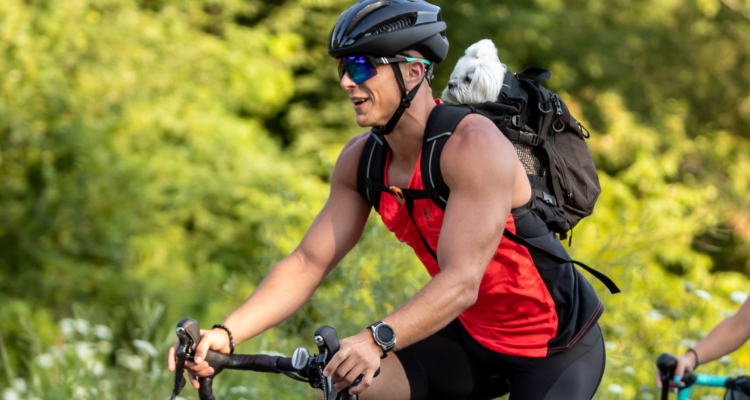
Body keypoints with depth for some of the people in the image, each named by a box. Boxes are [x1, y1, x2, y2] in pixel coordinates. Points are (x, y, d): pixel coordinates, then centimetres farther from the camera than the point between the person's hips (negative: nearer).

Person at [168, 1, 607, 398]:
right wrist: (225, 333, -20)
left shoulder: (471, 145, -27)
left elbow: (461, 281, -36)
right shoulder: (363, 159, -6)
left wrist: (378, 340, -51)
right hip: (475, 338, 6)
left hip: (558, 348, -6)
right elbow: (308, 263, -6)